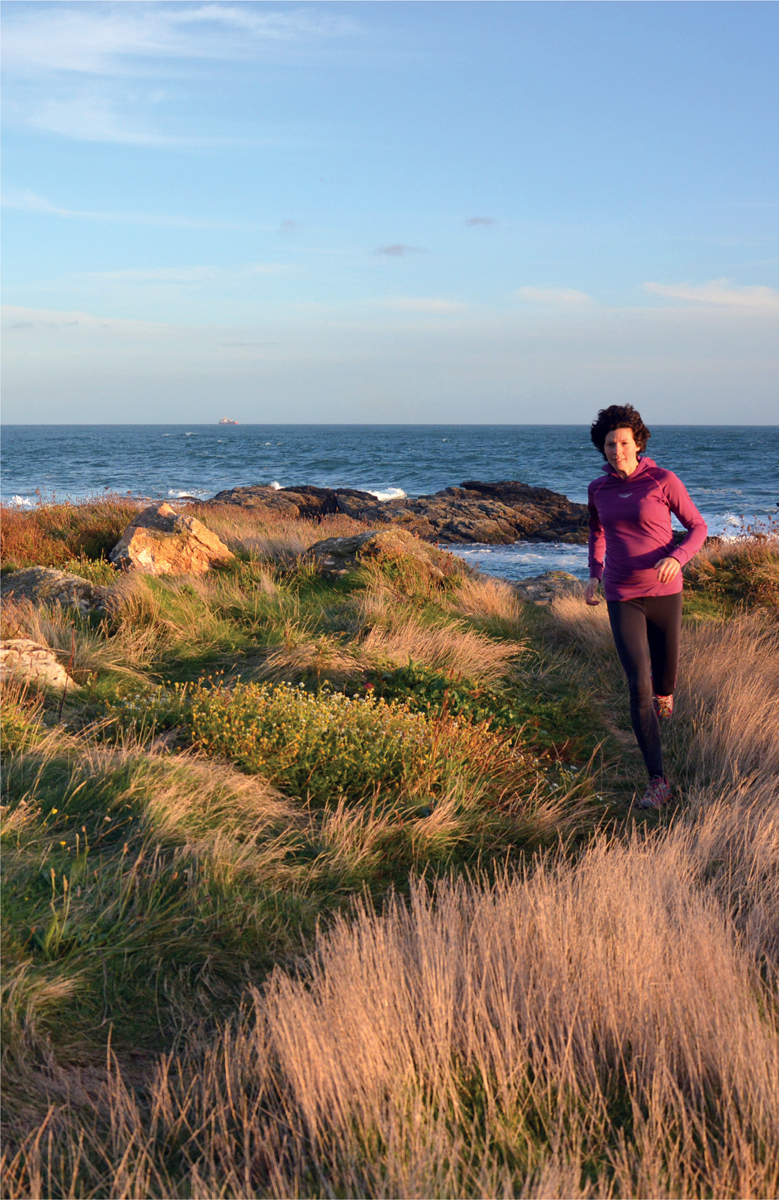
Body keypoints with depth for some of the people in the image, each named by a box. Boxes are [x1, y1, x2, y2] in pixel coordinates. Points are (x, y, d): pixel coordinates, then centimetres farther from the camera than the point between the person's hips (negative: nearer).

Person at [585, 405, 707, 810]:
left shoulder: (663, 481, -9)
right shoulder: (598, 489, 3)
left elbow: (698, 527, -3)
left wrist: (677, 558, -22)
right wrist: (594, 574, 10)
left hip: (663, 593, -1)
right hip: (622, 598, 1)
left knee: (664, 668, 16)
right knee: (638, 687, -11)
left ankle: (664, 693, 58)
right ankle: (657, 781, -9)